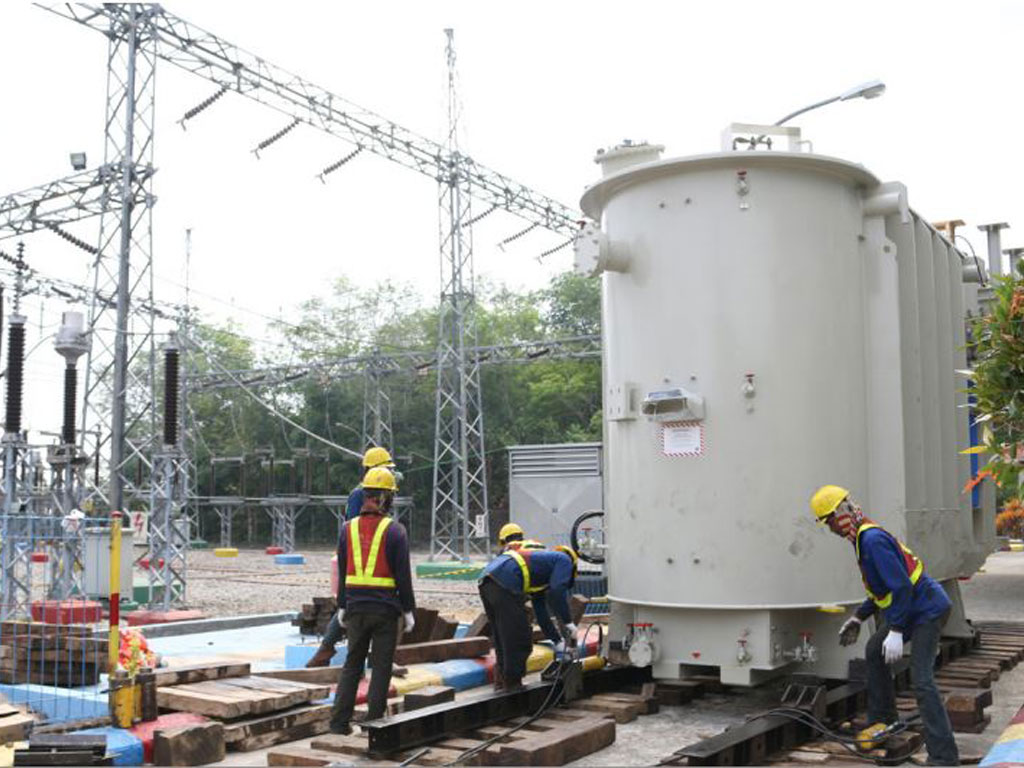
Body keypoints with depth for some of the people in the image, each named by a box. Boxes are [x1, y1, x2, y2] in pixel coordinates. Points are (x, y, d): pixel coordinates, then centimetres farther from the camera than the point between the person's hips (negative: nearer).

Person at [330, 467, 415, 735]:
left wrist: (342, 606, 16)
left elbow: (342, 572, 8)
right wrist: (409, 610, 0)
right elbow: (403, 575, -8)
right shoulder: (394, 530, -8)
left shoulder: (349, 528, 4)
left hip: (356, 608, 4)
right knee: (381, 668, 5)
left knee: (352, 665, 13)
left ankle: (339, 722, 12)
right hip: (386, 609, -4)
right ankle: (373, 723, 7)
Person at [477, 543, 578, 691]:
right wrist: (568, 623, 4)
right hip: (505, 583, -9)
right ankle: (512, 685, 11)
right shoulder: (564, 559, 15)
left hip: (485, 581, 9)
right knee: (519, 641, 3)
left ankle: (501, 684, 31)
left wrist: (557, 640, 43)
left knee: (502, 640, 22)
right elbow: (557, 592, -3)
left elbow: (541, 612, 40)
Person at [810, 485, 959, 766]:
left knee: (921, 680, -17)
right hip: (912, 609, 11)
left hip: (927, 611, -11)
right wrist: (858, 617, 24)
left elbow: (901, 586, -27)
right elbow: (883, 587, 21)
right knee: (874, 651, 22)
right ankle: (884, 722, 32)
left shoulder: (872, 539, -22)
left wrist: (895, 632, -27)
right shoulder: (864, 538, 12)